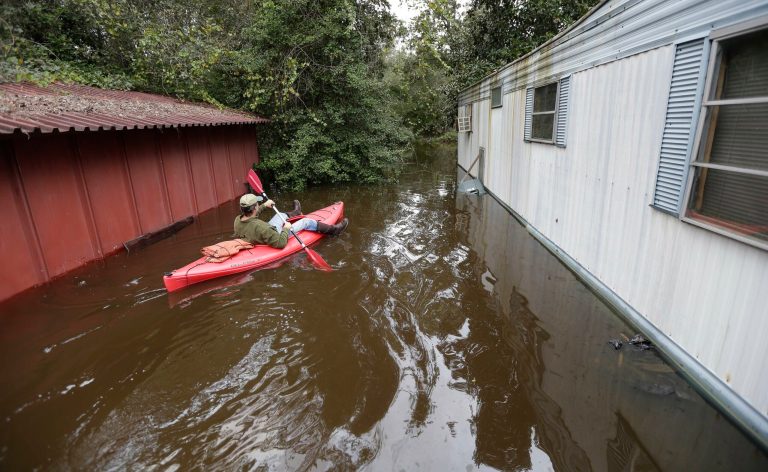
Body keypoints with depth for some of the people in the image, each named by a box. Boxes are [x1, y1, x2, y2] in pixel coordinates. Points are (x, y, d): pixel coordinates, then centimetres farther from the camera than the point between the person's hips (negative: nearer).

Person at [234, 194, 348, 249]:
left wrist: (264, 206, 13)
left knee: (281, 215, 30)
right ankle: (333, 230, 25)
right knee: (307, 222, 3)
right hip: (278, 238, -8)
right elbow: (281, 243, -37)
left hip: (266, 236, 8)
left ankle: (295, 213, 67)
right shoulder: (259, 226, -42)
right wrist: (286, 228, -21)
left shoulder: (237, 220, -17)